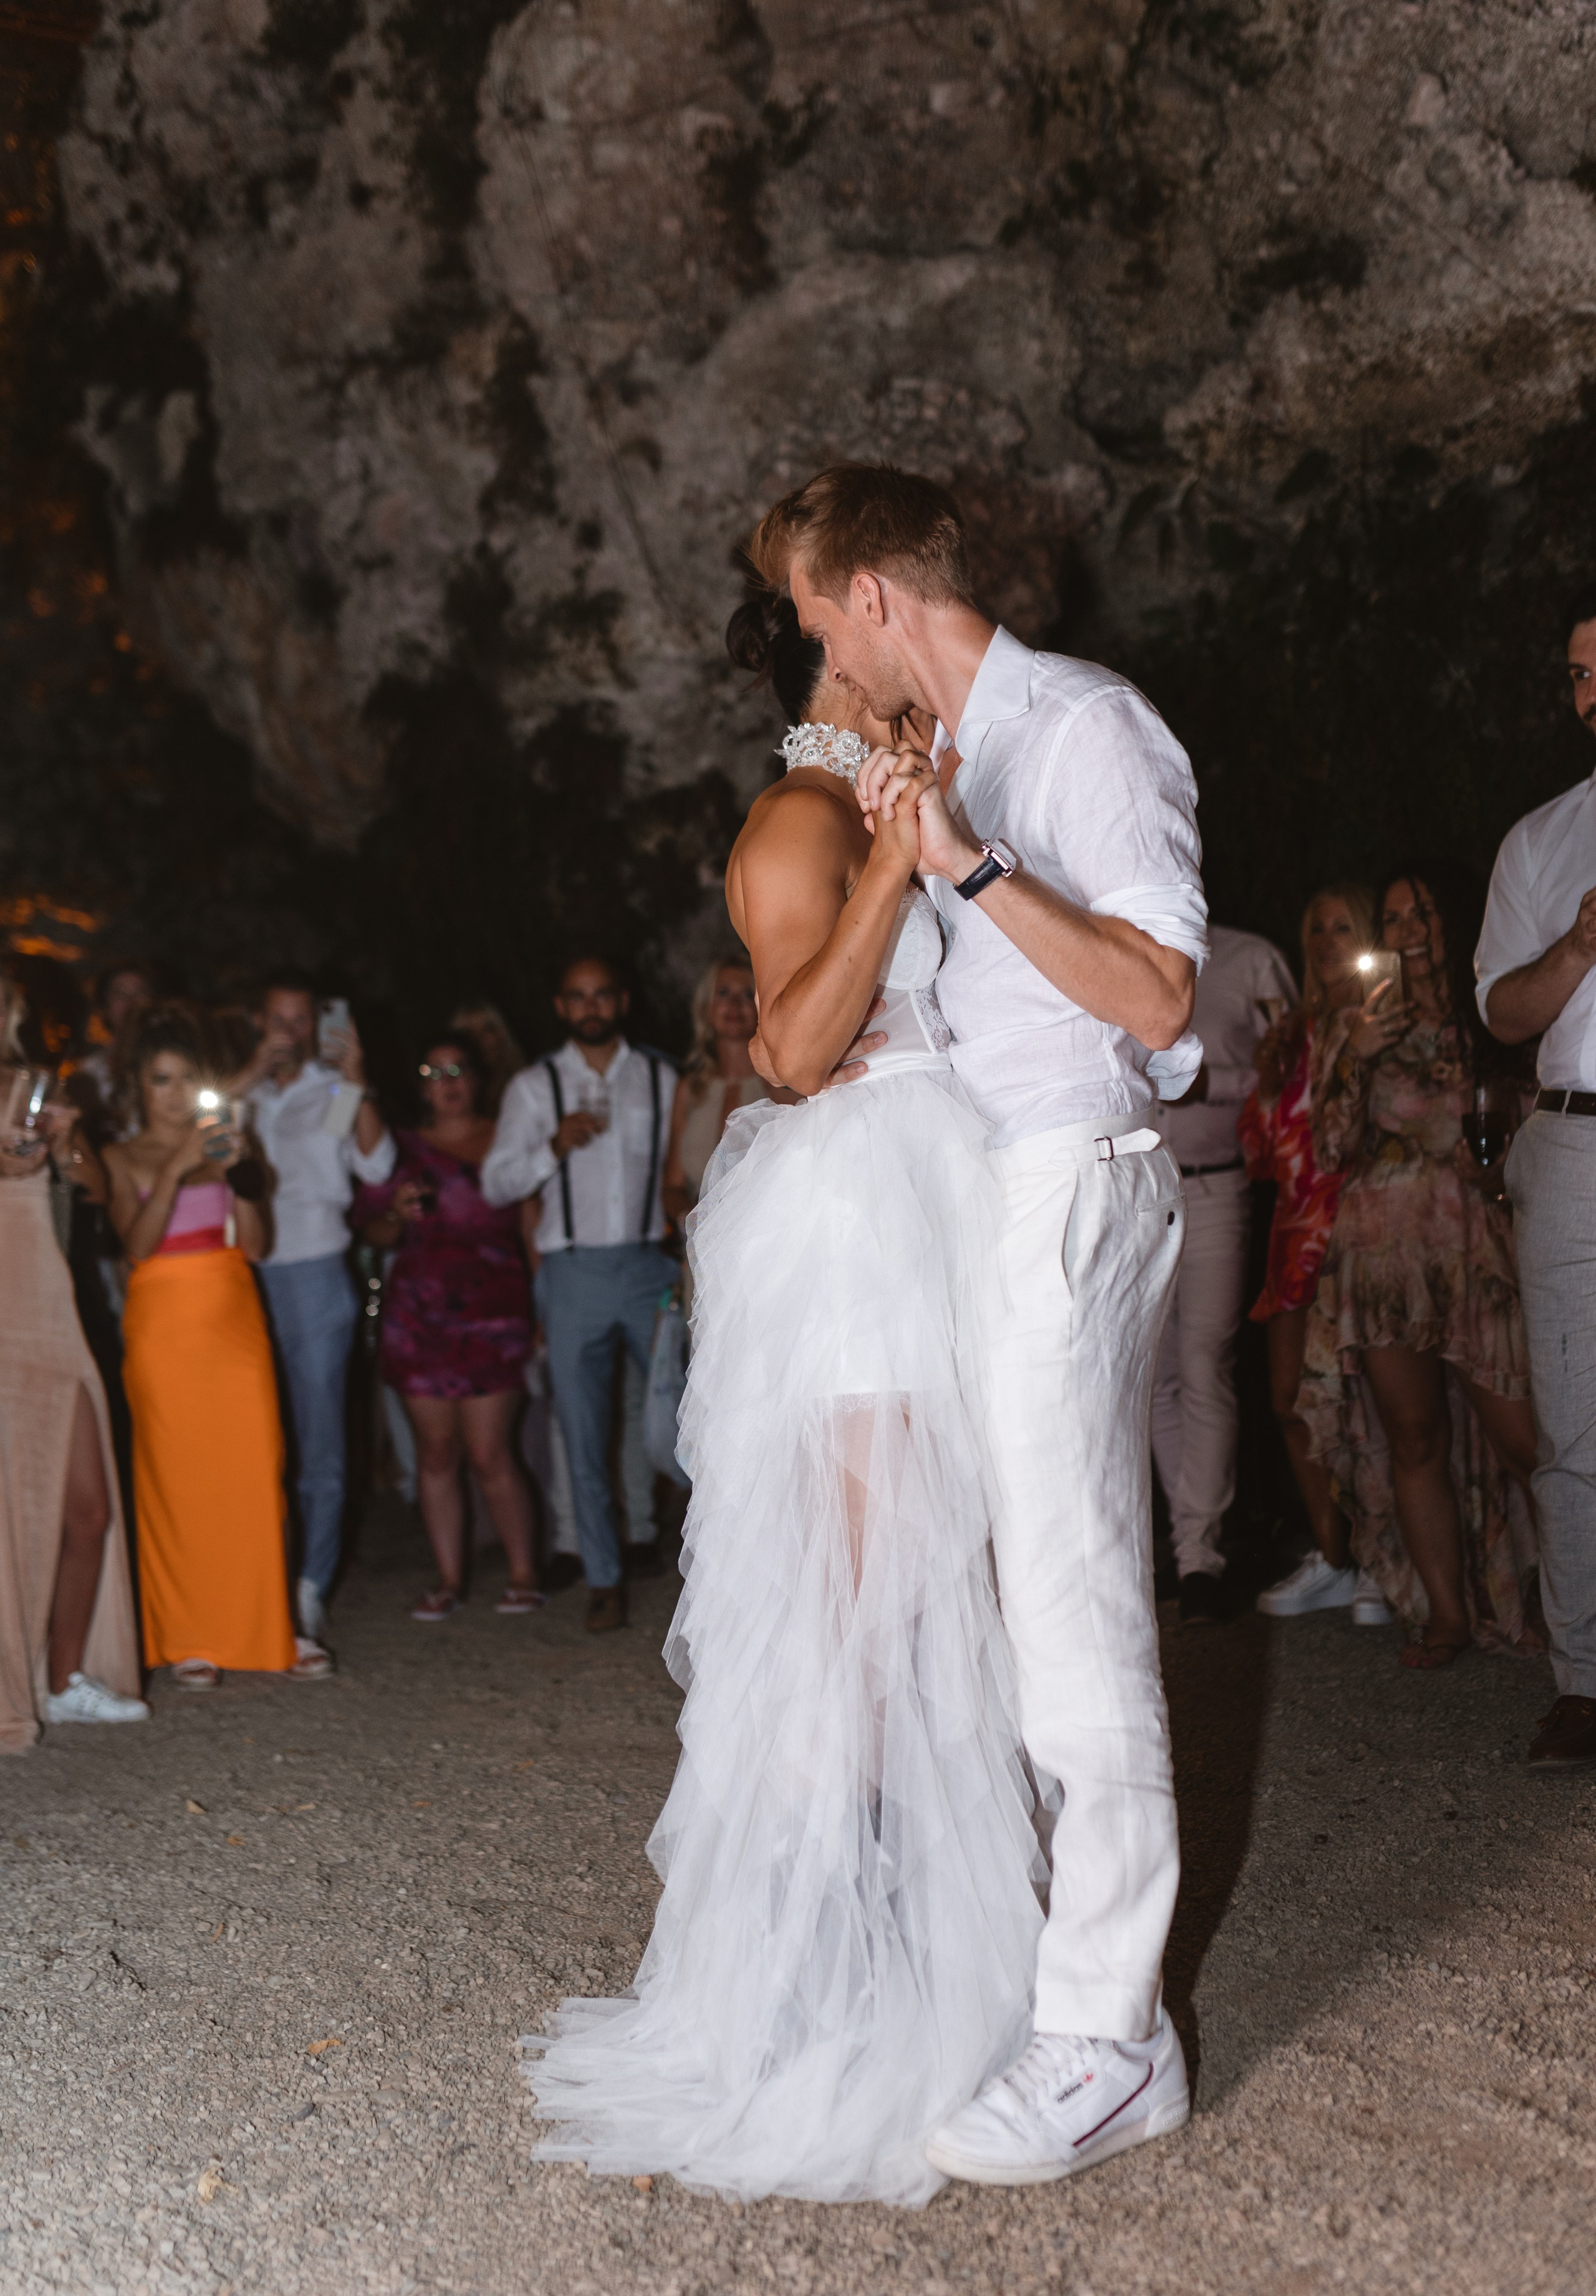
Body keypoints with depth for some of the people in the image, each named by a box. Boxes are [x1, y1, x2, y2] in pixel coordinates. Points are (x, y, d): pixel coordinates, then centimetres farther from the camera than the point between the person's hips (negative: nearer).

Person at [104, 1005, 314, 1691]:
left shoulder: (226, 1143, 13)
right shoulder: (122, 1158, 6)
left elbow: (254, 1244, 5)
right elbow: (137, 1243, -10)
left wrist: (240, 1175, -10)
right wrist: (176, 1170, -20)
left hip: (235, 1318, 2)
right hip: (164, 1323, -2)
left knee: (256, 1469, -1)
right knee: (175, 1476, -2)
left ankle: (270, 1627, 7)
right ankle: (187, 1641, 4)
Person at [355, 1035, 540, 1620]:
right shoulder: (404, 1150, 13)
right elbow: (377, 1236, 15)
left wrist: (539, 1310, -1)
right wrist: (397, 1212, -6)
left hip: (492, 1311, -2)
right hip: (419, 1314, 2)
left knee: (489, 1454, -6)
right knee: (435, 1451, 2)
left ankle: (523, 1573, 6)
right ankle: (448, 1578, 11)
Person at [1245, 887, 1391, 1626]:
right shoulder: (1295, 1030, 16)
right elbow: (1260, 1152, 15)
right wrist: (1268, 1080, 0)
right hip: (1299, 1230, 6)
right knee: (1292, 1398, 5)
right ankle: (1331, 1560, 15)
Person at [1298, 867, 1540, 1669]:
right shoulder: (1359, 1024, 13)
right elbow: (1333, 1147, 7)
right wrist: (1356, 1058, -5)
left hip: (1474, 1243, -1)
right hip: (1383, 1243, 2)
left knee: (1521, 1437, -10)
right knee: (1413, 1437, 1)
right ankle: (1445, 1613, 7)